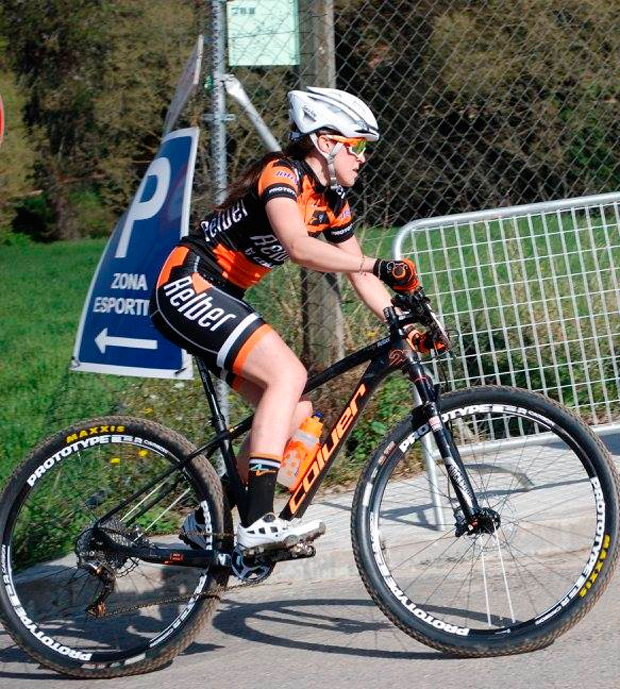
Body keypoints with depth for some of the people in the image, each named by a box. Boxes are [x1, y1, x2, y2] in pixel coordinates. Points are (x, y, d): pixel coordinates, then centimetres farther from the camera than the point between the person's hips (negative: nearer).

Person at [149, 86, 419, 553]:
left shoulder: (333, 201, 10)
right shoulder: (283, 174, -18)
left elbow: (359, 276, 13)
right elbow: (299, 247, -35)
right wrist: (378, 266, -37)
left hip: (220, 299, 10)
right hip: (188, 287, -10)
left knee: (297, 412, 2)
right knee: (288, 374, -26)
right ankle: (258, 522, -32)